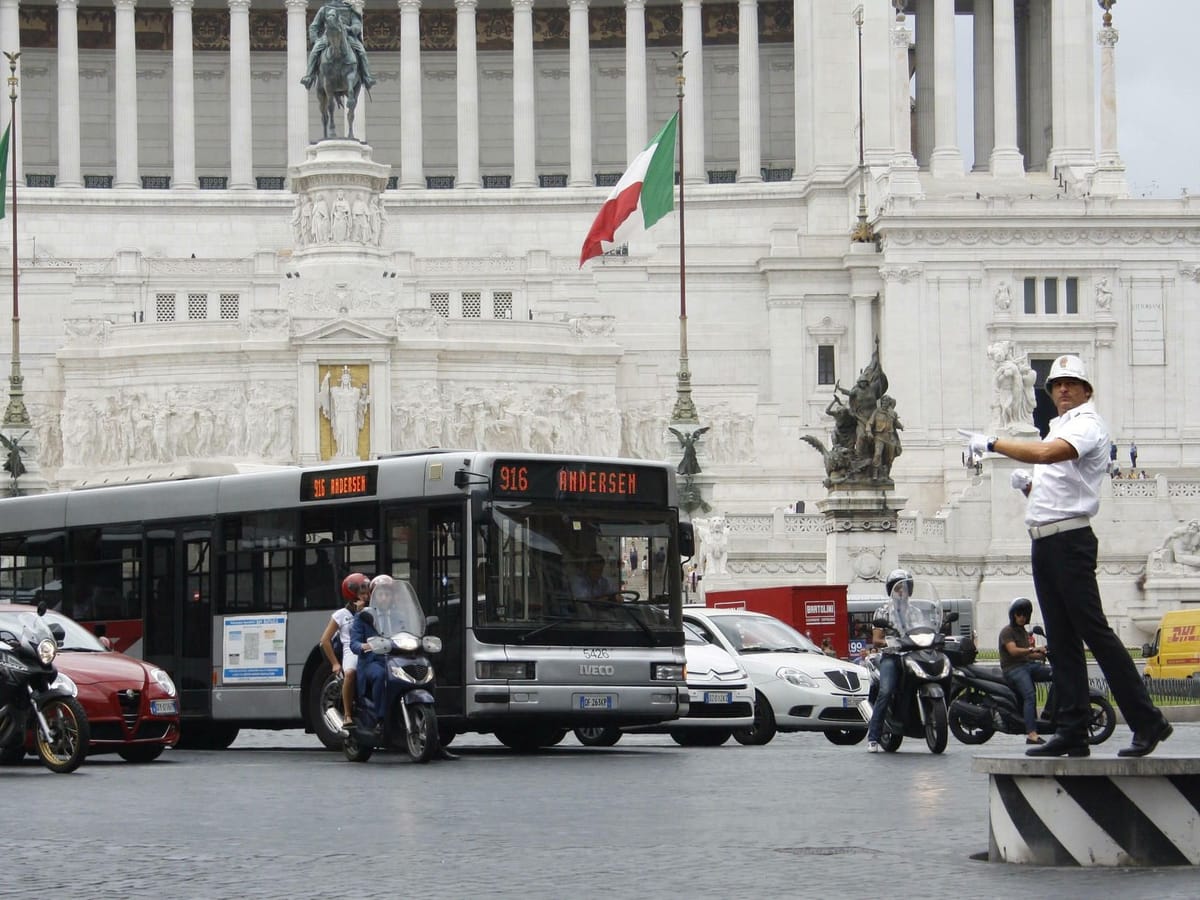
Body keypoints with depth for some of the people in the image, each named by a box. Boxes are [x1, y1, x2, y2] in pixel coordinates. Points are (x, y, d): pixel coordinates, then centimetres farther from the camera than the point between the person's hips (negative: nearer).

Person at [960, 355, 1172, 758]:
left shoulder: (1088, 423, -6)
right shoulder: (1057, 428, 24)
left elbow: (1046, 453, -26)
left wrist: (992, 443, -19)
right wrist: (1027, 484, 8)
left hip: (1069, 539, -9)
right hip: (1044, 542, 10)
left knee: (1093, 631, -13)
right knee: (1061, 640, 6)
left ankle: (1147, 722, -12)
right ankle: (1073, 732, 5)